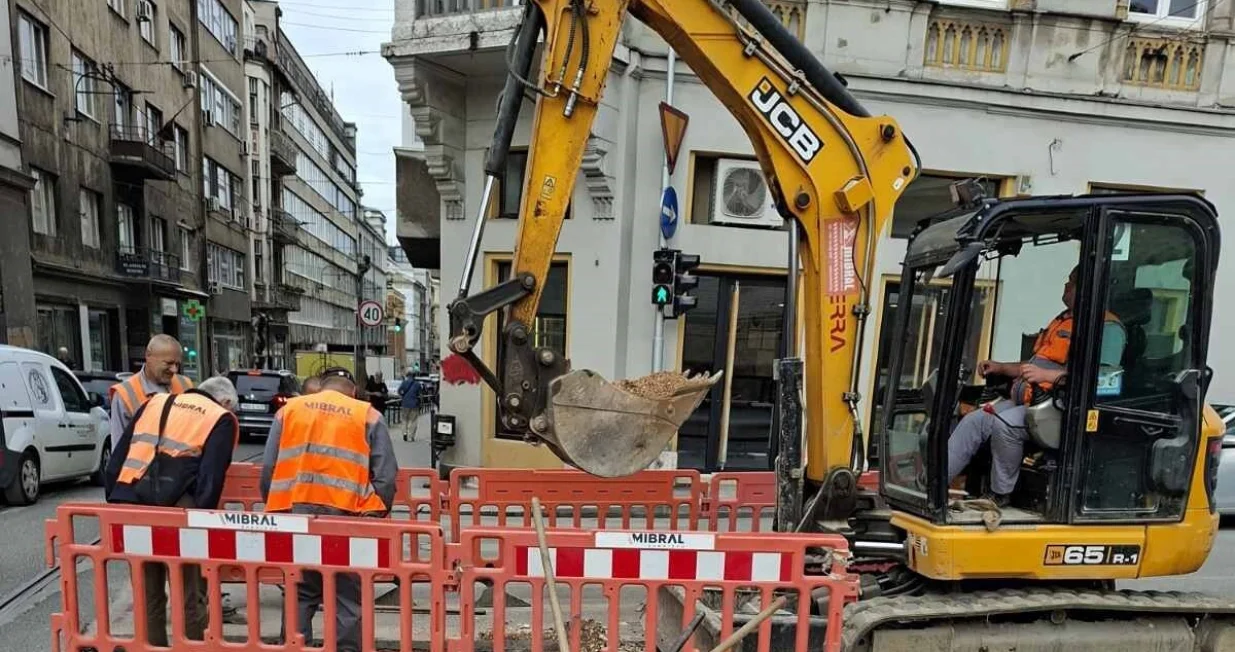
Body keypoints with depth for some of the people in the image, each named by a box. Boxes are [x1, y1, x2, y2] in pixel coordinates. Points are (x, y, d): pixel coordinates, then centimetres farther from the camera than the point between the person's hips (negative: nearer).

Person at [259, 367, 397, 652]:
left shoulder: (288, 410, 13)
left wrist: (275, 510, 21)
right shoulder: (368, 415, 5)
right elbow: (385, 476, 0)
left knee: (300, 594, 18)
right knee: (348, 597, 9)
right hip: (346, 517, -2)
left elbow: (268, 469, 11)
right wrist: (376, 515, 9)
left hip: (295, 514, 3)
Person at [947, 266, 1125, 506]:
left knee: (1003, 423, -32)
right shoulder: (1062, 320, 25)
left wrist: (1048, 375, -28)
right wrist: (1000, 367, 18)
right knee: (973, 420, -8)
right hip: (1027, 399, 9)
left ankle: (1000, 496, -16)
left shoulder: (1107, 327, -6)